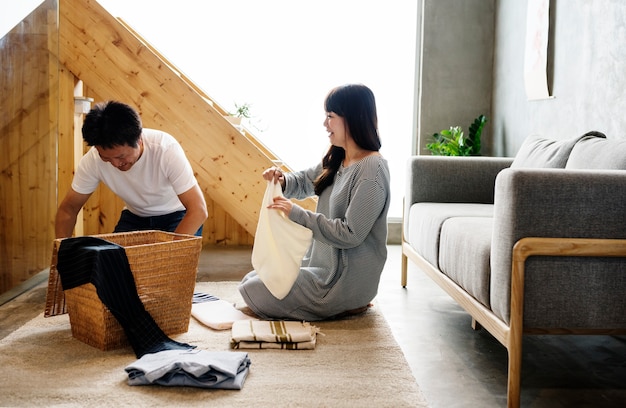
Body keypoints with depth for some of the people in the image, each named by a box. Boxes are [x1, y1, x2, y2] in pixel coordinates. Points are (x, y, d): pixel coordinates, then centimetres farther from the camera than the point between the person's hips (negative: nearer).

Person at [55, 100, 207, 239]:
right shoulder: (92, 160, -22)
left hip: (176, 216, -3)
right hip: (135, 217, 3)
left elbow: (198, 210, -33)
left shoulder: (166, 149, -33)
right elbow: (68, 209, -8)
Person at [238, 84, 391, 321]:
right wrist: (282, 180, -4)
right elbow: (305, 181, 20)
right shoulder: (336, 160, 5)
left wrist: (297, 214, -23)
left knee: (252, 293, -9)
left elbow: (351, 235, -24)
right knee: (250, 281, 12)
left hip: (345, 281, -9)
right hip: (322, 265, 9)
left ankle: (346, 306, 0)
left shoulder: (371, 170, -22)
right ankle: (341, 302, 12)